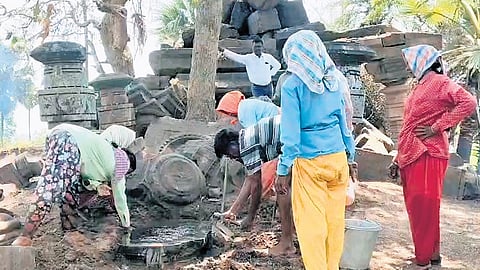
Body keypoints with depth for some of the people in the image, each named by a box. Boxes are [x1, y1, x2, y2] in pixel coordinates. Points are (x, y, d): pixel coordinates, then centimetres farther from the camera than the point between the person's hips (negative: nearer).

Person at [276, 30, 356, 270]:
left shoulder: (292, 85, -10)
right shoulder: (334, 80, 5)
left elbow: (291, 132, -13)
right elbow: (344, 121, 11)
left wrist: (283, 170, -9)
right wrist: (350, 154, 20)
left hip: (310, 160, -5)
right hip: (338, 157, 5)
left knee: (311, 222, 4)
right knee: (335, 218, 13)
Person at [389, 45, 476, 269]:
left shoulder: (439, 82, -6)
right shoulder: (419, 88, 21)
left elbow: (468, 103, -21)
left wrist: (437, 127, -18)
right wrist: (398, 159, 20)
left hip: (428, 156, -9)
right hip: (411, 158, 9)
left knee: (424, 208, -6)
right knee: (416, 208, 12)